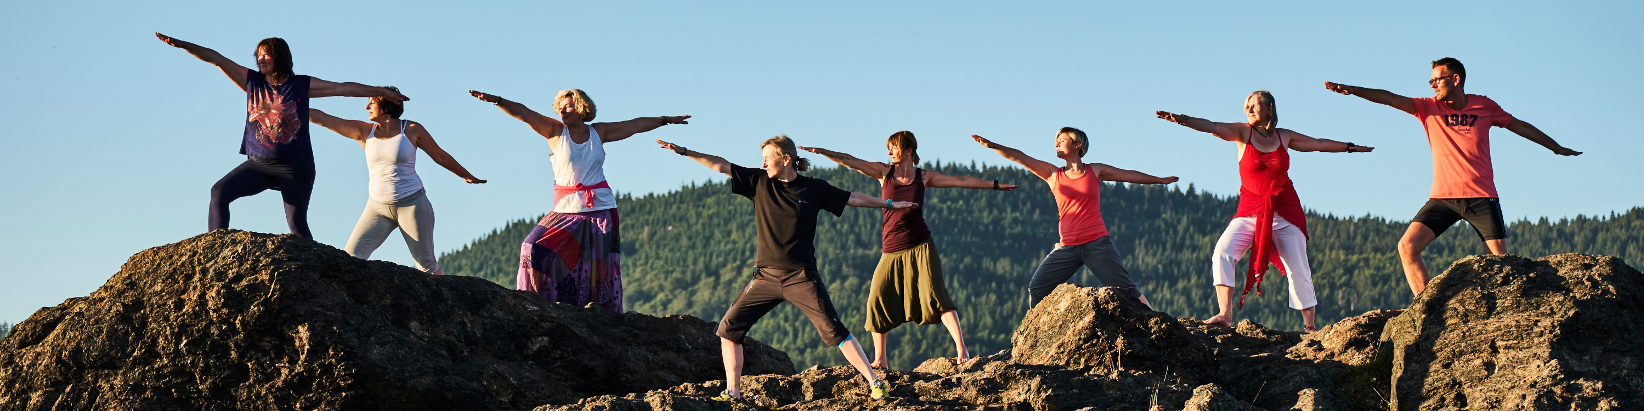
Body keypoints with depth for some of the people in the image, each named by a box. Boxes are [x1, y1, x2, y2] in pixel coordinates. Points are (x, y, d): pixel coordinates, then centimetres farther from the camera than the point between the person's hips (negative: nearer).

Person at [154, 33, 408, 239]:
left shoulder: (302, 85, 0)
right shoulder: (252, 80, 5)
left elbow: (345, 88, 5)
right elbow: (215, 58, 1)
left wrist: (383, 92, 9)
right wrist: (180, 44, -7)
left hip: (295, 166, -2)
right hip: (258, 164, 2)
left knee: (297, 223, -4)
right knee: (220, 192, -16)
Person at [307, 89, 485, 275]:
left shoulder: (411, 129, -2)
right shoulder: (364, 131, 4)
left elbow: (440, 156, 10)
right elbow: (322, 118, 0)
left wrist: (468, 176, 19)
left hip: (411, 203, -3)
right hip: (377, 208, 3)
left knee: (427, 265, -1)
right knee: (351, 258, -12)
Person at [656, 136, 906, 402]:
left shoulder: (815, 189, -1)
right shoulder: (759, 182, 4)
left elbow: (852, 198, 11)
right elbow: (721, 166, 3)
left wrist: (889, 204, 16)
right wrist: (683, 152, 0)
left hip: (801, 278, -3)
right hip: (766, 277, 3)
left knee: (833, 330, -10)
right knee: (729, 327, -3)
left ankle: (875, 383, -5)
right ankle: (732, 393, 5)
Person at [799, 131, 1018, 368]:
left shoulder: (923, 177, 3)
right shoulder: (884, 173, 5)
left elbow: (961, 181, 9)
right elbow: (850, 161, -1)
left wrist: (995, 185, 11)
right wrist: (821, 151, -11)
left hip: (920, 247, -2)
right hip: (892, 251, 2)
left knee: (935, 296, -14)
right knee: (877, 301, -4)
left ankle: (961, 349, -16)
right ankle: (880, 360, 9)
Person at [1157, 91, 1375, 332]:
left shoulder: (1284, 137, 7)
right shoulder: (1242, 133, 0)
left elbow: (1320, 144, 22)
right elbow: (1212, 127, -16)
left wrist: (1350, 147, 31)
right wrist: (1182, 120, -31)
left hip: (1285, 212, 1)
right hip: (1250, 211, -1)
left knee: (1298, 270, -1)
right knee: (1222, 252, -22)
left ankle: (1310, 325, 13)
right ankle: (1225, 315, -23)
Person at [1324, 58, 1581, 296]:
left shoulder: (1484, 106, 5)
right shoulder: (1429, 108, 3)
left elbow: (1519, 126, 18)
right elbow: (1391, 99, -9)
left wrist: (1556, 148, 28)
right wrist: (1352, 90, -22)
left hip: (1481, 198, -1)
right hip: (1442, 197, 1)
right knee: (1407, 247, -15)